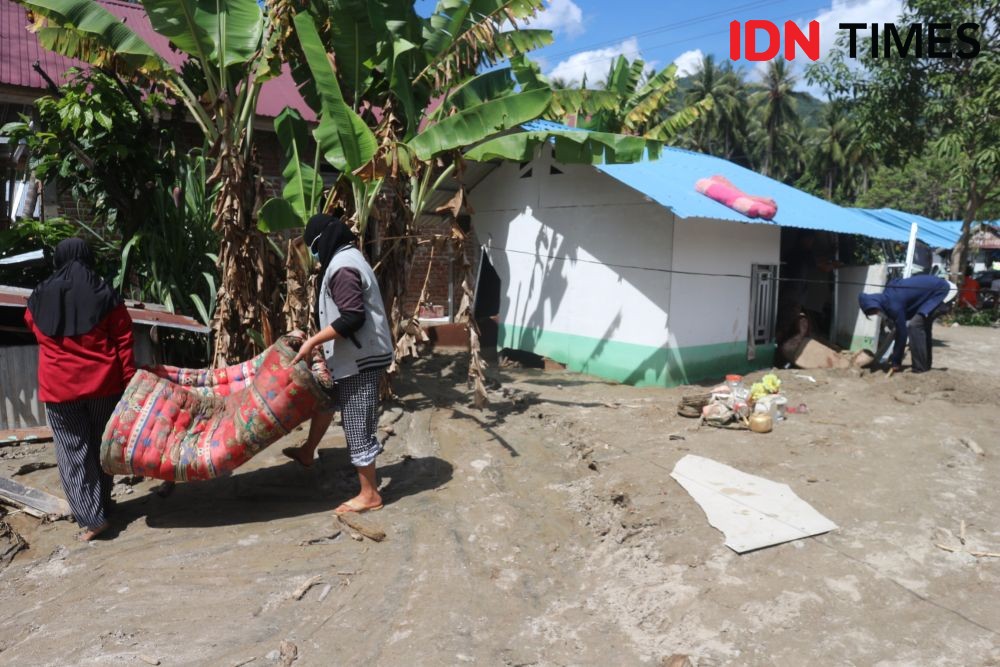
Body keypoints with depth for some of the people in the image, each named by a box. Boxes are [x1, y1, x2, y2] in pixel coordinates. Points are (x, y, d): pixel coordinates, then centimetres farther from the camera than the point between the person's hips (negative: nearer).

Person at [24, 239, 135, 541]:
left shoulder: (39, 298, 2)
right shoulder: (105, 295, -4)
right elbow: (124, 343, -5)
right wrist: (129, 383, 0)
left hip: (59, 389, 0)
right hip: (103, 385, 0)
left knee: (74, 453, 5)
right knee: (101, 446, 15)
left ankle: (92, 517, 1)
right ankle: (102, 505, 27)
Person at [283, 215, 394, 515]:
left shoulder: (341, 267, -19)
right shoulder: (347, 259, 14)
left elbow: (352, 317, -28)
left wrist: (313, 341, -20)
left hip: (360, 359, -11)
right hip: (356, 355, 11)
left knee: (357, 425, -2)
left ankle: (369, 494, 10)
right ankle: (307, 453, 48)